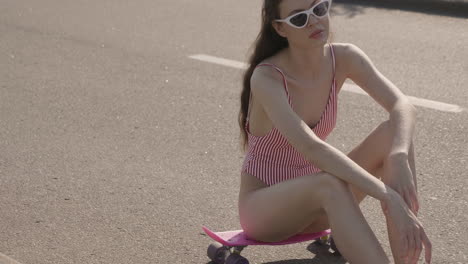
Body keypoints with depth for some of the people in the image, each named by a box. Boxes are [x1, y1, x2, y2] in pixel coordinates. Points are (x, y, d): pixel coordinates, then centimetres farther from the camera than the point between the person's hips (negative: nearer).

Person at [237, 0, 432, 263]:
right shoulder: (266, 78, -24)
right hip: (262, 206, -6)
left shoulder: (343, 58, -7)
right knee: (331, 185, -39)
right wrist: (388, 197, -45)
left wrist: (398, 158, -41)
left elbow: (403, 107, -19)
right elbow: (311, 147, -38)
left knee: (393, 134, -18)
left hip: (312, 198, 6)